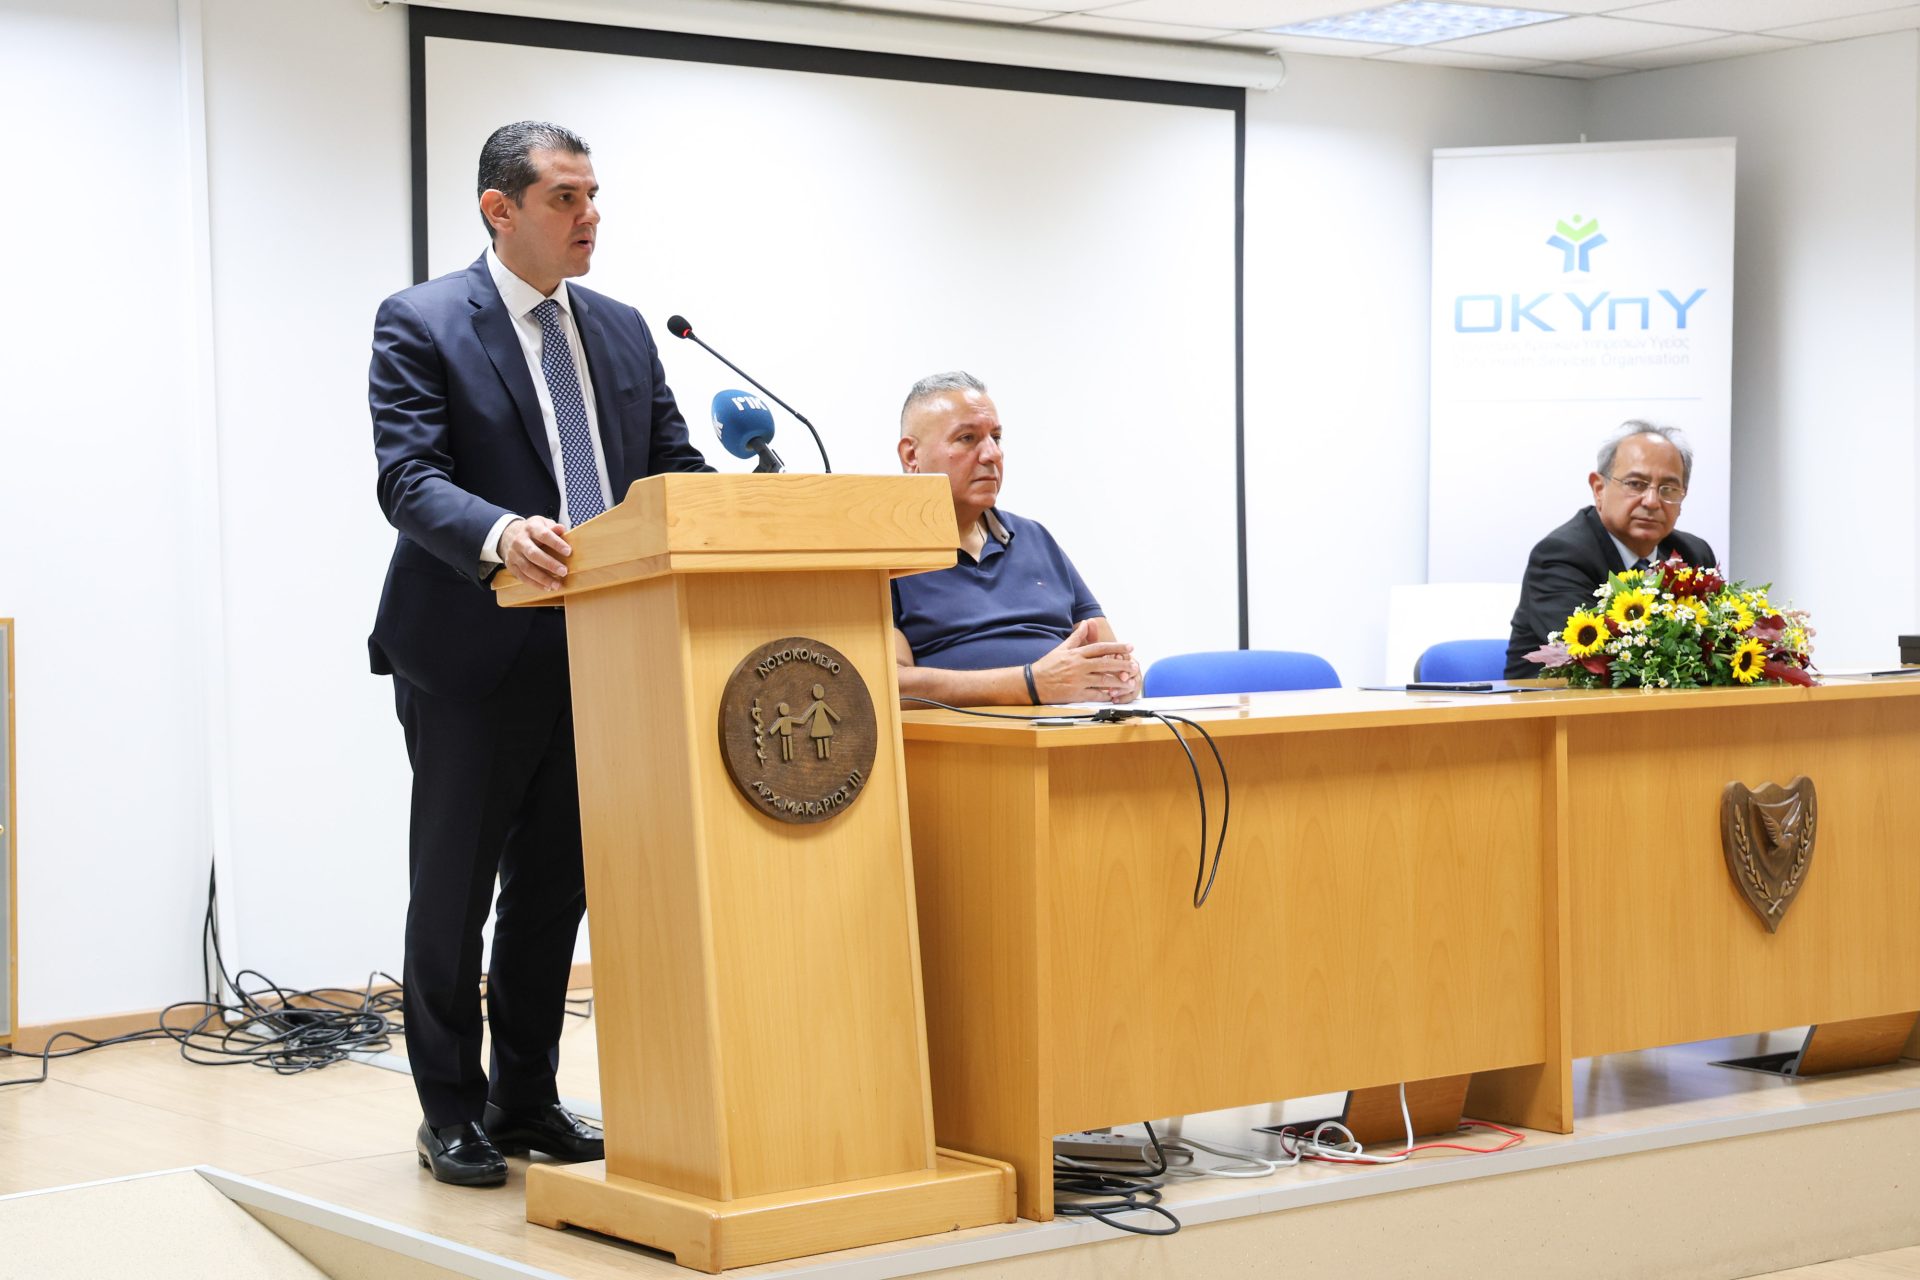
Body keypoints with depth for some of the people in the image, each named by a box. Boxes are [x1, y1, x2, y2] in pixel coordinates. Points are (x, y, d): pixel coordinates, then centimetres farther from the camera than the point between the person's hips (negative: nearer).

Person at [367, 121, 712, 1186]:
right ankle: (451, 1109, 16)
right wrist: (499, 536, -36)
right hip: (471, 655, -5)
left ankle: (526, 1098, 24)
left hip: (593, 649, 6)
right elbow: (407, 478, -17)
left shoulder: (621, 330, 13)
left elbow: (674, 464, 11)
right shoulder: (420, 323, -6)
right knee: (454, 887, 5)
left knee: (555, 881, 12)